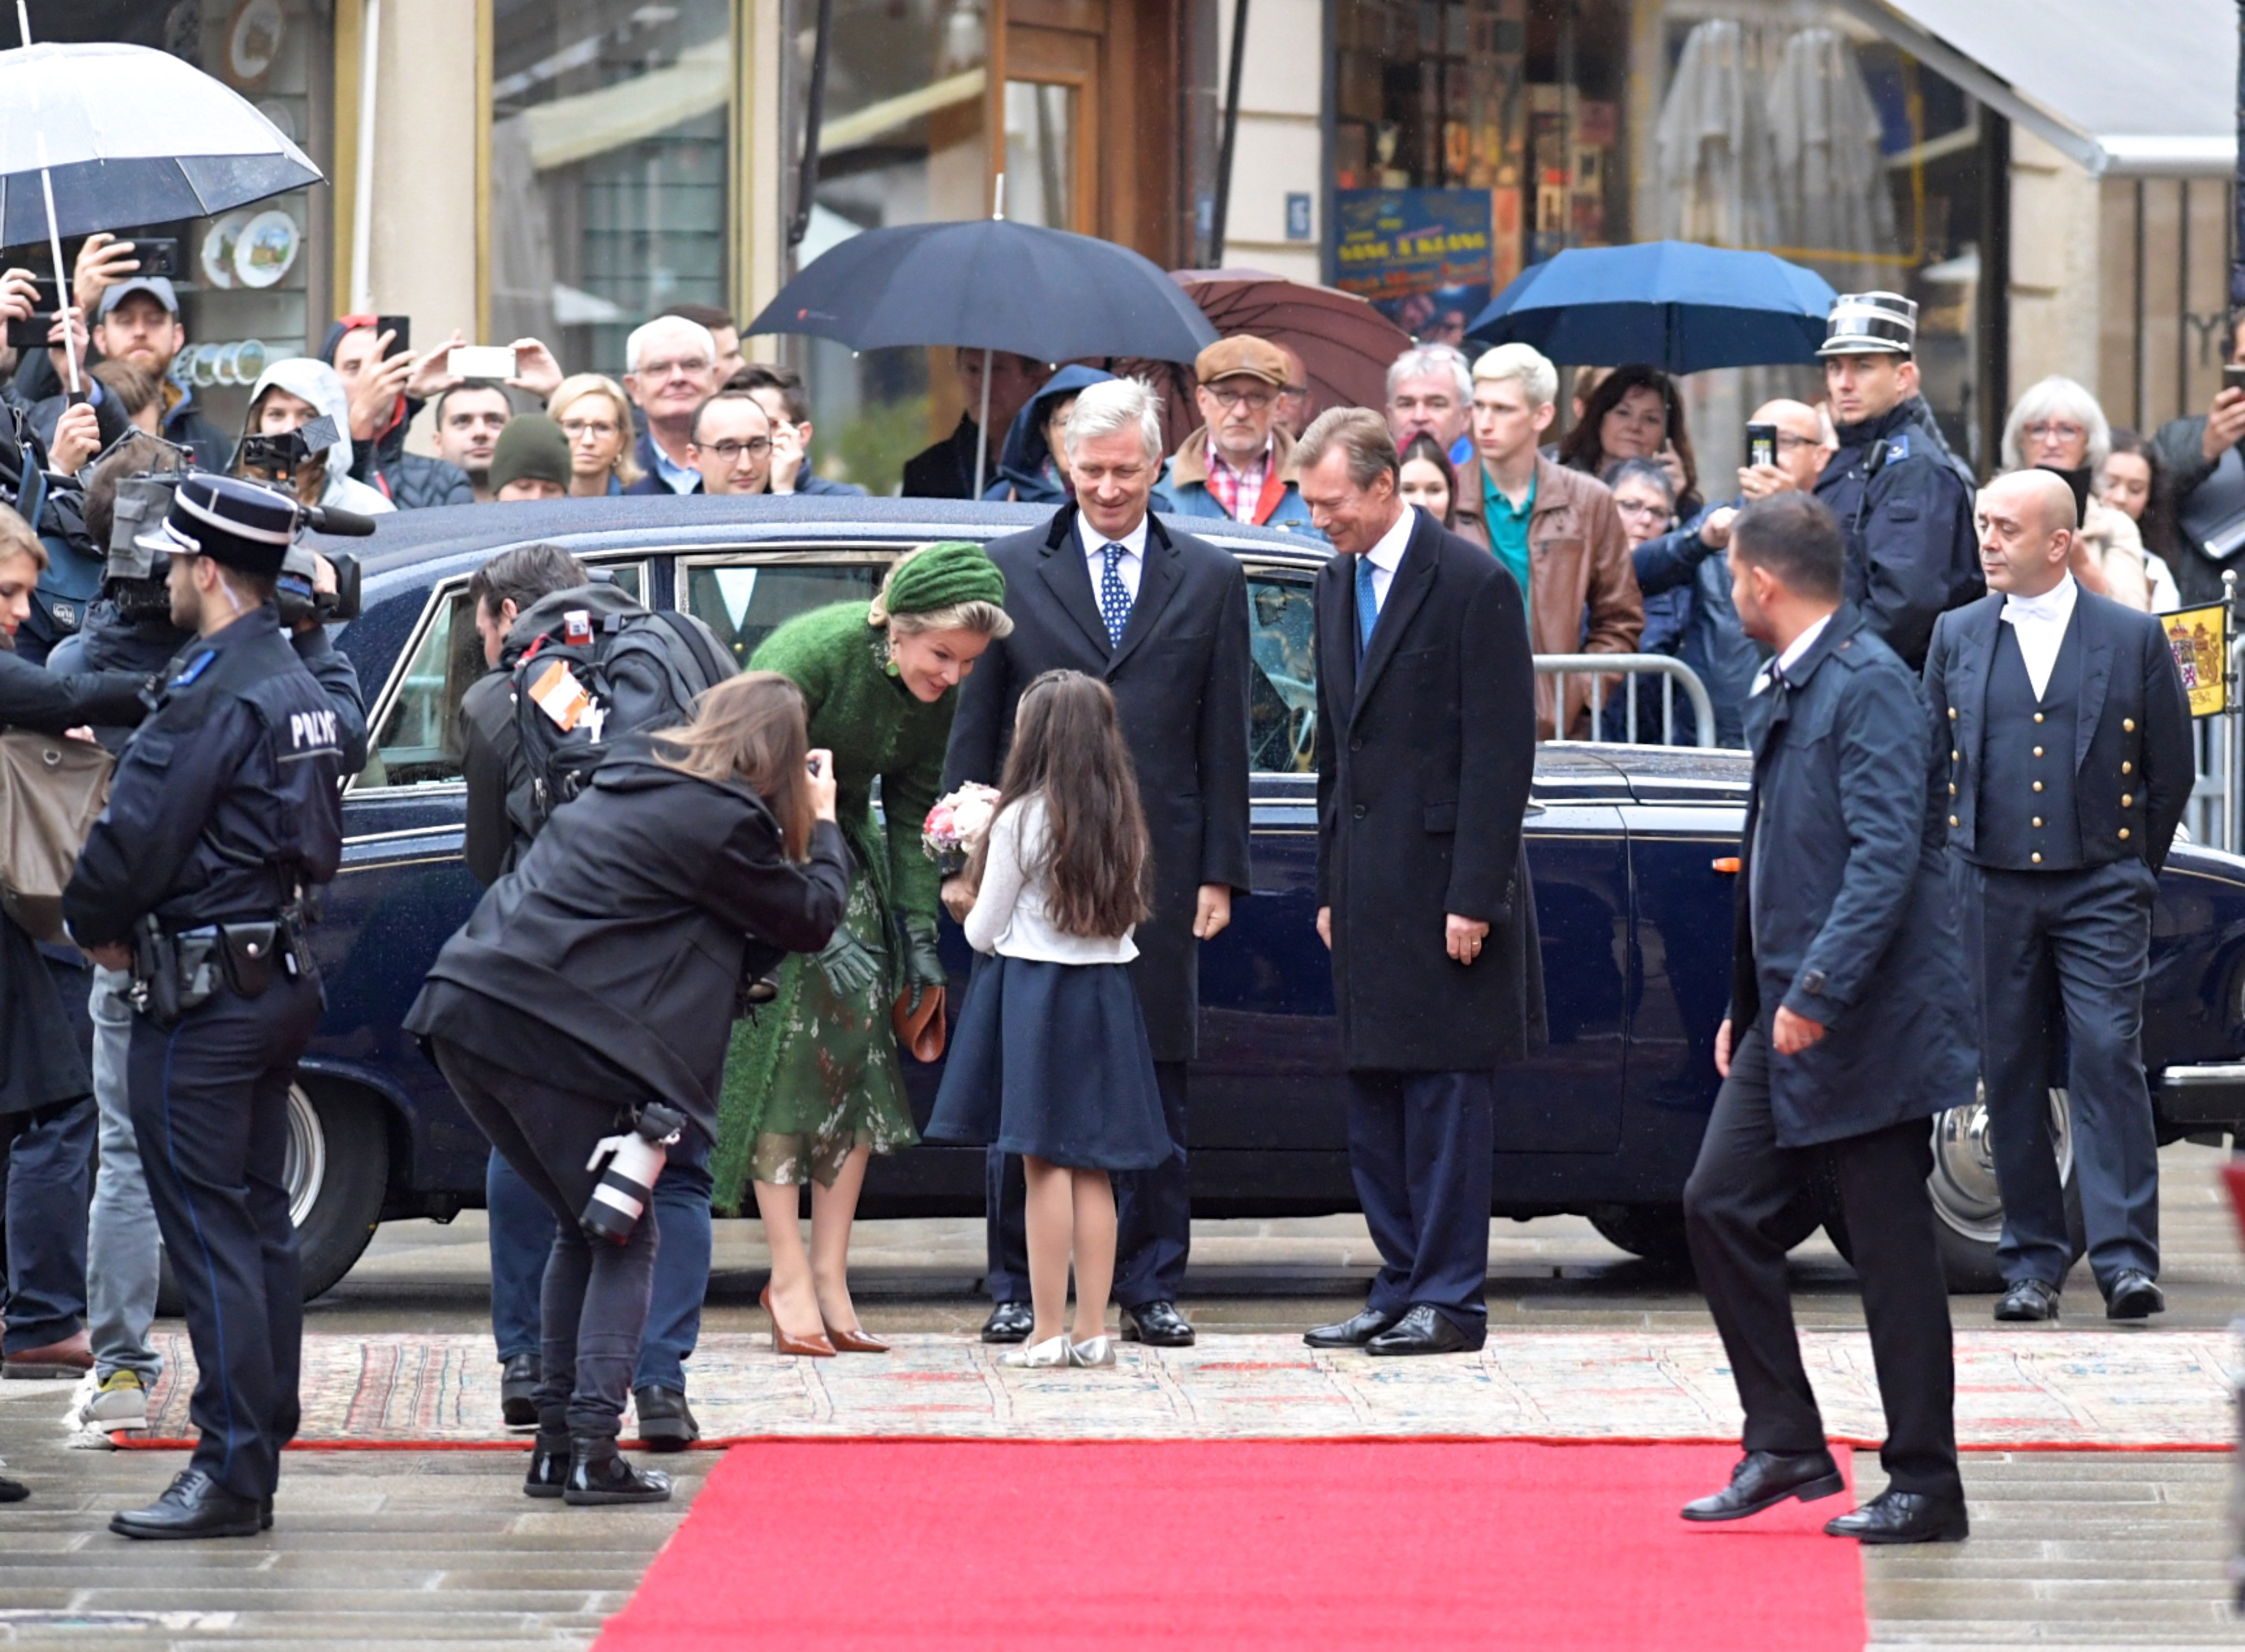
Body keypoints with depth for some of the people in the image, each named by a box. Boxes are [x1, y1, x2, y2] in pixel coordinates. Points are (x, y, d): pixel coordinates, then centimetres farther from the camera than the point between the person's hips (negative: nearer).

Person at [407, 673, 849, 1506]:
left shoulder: (628, 774, 17)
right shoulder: (723, 824, -7)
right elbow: (812, 916, 5)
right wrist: (823, 823, 20)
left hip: (464, 1008, 8)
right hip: (550, 1033, -8)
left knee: (584, 1226, 20)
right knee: (625, 1241, 5)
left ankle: (556, 1442, 18)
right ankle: (592, 1448, -6)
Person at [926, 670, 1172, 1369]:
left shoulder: (1022, 821, -10)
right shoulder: (1124, 824, 5)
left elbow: (984, 932, -4)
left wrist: (976, 920, 18)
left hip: (1033, 991, -5)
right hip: (1106, 992, 5)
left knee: (1044, 1164, -3)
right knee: (1093, 1169, 8)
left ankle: (1048, 1331, -3)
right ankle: (1092, 1330, 8)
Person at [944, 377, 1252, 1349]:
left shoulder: (1209, 580, 10)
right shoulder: (1011, 569, 7)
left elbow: (1223, 743, 9)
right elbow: (975, 725, 6)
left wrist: (1220, 873, 3)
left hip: (1158, 869, 1)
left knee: (1157, 1085, 2)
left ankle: (1150, 1289, 8)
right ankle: (1016, 1290, 7)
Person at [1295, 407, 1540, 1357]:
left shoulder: (1474, 585, -10)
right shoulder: (1337, 584, 14)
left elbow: (1502, 754, -12)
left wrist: (1473, 896, -16)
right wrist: (1330, 884, 14)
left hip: (1445, 884, -8)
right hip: (1368, 886, 8)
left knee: (1448, 1094, -4)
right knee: (1373, 1092, 9)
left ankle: (1450, 1302, -2)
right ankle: (1402, 1289, 14)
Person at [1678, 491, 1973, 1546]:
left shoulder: (1869, 684, -15)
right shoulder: (1784, 690, 15)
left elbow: (1888, 853, -23)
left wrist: (1819, 991, -26)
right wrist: (1747, 1004, 20)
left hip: (1866, 1022, -9)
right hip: (1789, 1017, 9)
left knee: (1893, 1251, -2)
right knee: (1719, 1205, 5)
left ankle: (1925, 1487, 5)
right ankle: (1785, 1446, 12)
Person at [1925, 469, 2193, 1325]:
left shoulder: (2134, 638, 2)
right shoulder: (1957, 638, 9)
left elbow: (2171, 771, 8)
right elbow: (1933, 763, 16)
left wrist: (2130, 869, 8)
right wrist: (1964, 856, 11)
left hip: (2099, 890, -2)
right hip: (1992, 892, 2)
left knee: (2108, 1058, -12)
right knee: (2010, 1073, 3)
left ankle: (2125, 1257, -13)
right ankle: (2032, 1261, 10)